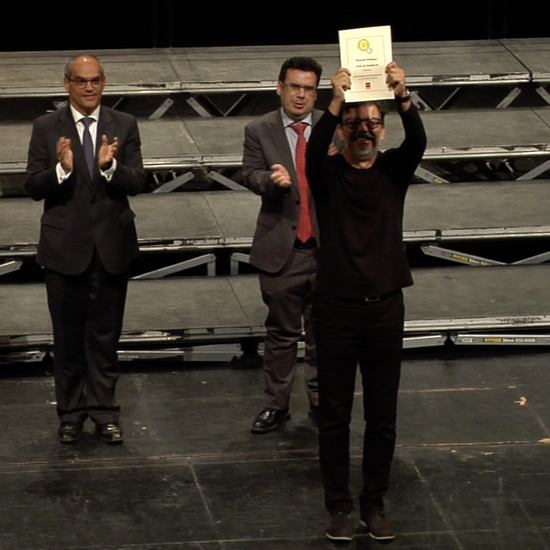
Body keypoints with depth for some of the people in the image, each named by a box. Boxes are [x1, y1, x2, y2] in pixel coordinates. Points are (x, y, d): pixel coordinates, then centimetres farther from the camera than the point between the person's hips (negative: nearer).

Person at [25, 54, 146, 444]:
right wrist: (61, 170, -26)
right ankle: (71, 413, 19)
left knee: (106, 335, 9)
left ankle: (104, 411, 17)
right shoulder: (47, 129, -2)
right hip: (65, 247, -1)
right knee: (68, 336, 9)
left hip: (112, 246, 1)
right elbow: (33, 188, -7)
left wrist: (110, 166, -27)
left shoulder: (124, 126, 0)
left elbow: (137, 183, -7)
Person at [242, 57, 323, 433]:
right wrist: (271, 179, -32)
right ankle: (277, 405, 15)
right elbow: (251, 174, -10)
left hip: (327, 246, 1)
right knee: (281, 332, 6)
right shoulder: (260, 131, 0)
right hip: (281, 249, -1)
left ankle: (322, 401, 23)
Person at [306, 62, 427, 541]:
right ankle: (338, 506, 15)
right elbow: (314, 151, -24)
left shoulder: (394, 170, 3)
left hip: (385, 308, 2)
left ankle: (375, 503, 20)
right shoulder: (328, 173, -1)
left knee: (382, 416, 8)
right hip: (337, 309, -1)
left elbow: (418, 143, -17)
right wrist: (336, 104, -39)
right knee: (335, 416, 5)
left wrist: (403, 98, -35)